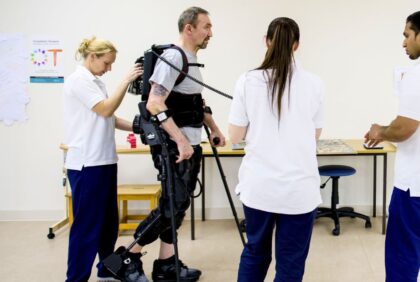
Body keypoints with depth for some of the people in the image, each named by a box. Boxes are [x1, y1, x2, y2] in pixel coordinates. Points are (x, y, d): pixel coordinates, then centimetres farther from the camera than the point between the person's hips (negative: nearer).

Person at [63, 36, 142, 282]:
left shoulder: (96, 82, 17)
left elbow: (110, 118, 18)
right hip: (86, 164, -9)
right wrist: (126, 81, -16)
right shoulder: (79, 80, -11)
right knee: (87, 224, -5)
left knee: (108, 221, 15)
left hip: (104, 161, 9)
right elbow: (105, 110, -19)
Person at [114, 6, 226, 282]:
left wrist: (214, 128, 18)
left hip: (191, 145, 9)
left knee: (177, 205, 10)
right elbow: (154, 104, -24)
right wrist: (181, 141, -28)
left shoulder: (193, 61, 15)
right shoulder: (172, 57, -15)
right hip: (173, 146, -9)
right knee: (174, 205, -10)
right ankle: (129, 257, 3)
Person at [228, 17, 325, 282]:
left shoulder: (248, 81, -4)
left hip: (258, 185, 2)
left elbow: (235, 136, 0)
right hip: (299, 188, -1)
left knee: (255, 252, 21)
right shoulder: (314, 84, -3)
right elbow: (315, 135, 9)